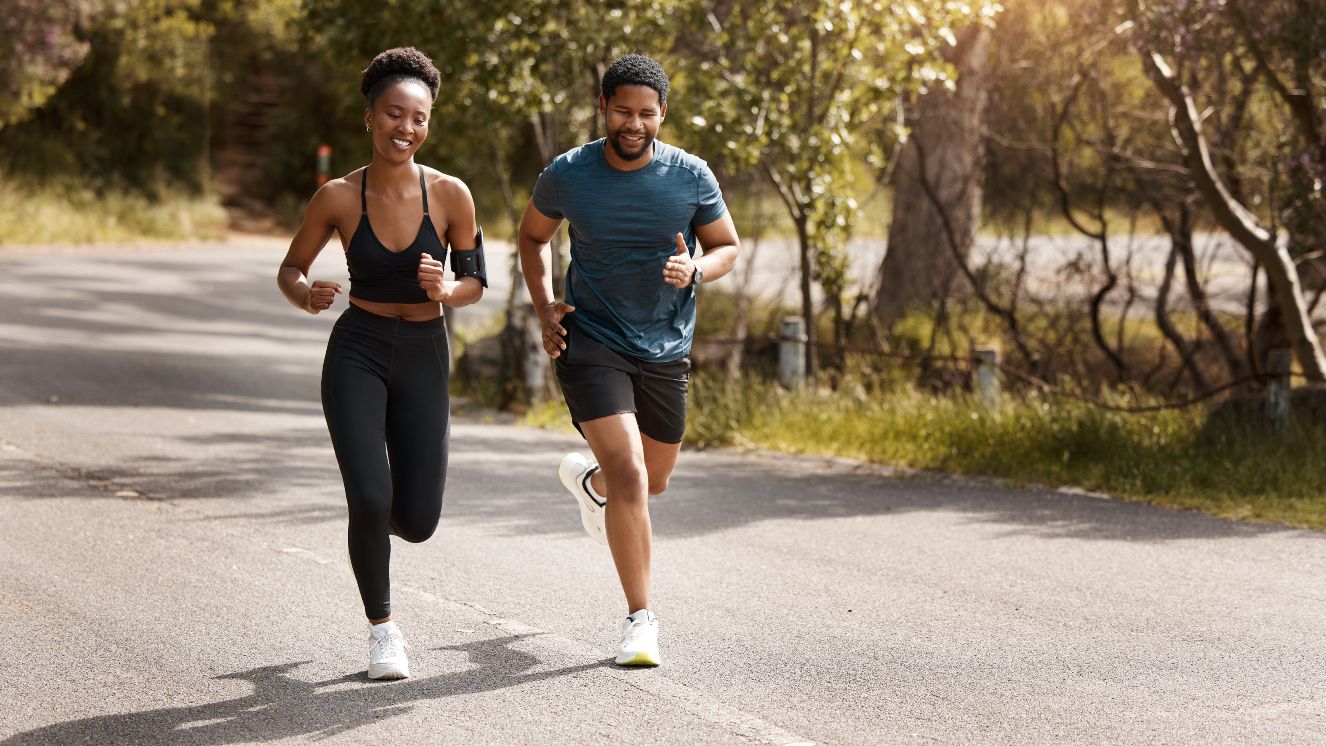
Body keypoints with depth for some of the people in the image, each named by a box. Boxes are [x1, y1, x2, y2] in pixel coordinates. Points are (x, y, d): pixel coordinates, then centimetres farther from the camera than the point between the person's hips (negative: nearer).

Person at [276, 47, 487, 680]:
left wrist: (445, 289, -21)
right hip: (357, 352, -1)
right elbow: (289, 271, 2)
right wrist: (307, 295, -21)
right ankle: (382, 629, 8)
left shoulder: (450, 194, -10)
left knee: (417, 522, 1)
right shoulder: (338, 198, -10)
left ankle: (377, 506, 40)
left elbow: (476, 283, 1)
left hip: (424, 357, 1)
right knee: (369, 502, -17)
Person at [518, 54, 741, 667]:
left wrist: (696, 270, -19)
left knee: (654, 478, 20)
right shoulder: (567, 175, -9)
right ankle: (640, 619, -10)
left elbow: (728, 246, 4)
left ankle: (586, 478, 56)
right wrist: (544, 307, -3)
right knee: (628, 475, -18)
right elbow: (533, 236, 10)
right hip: (590, 343, -3)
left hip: (665, 349, 3)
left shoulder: (691, 176, -9)